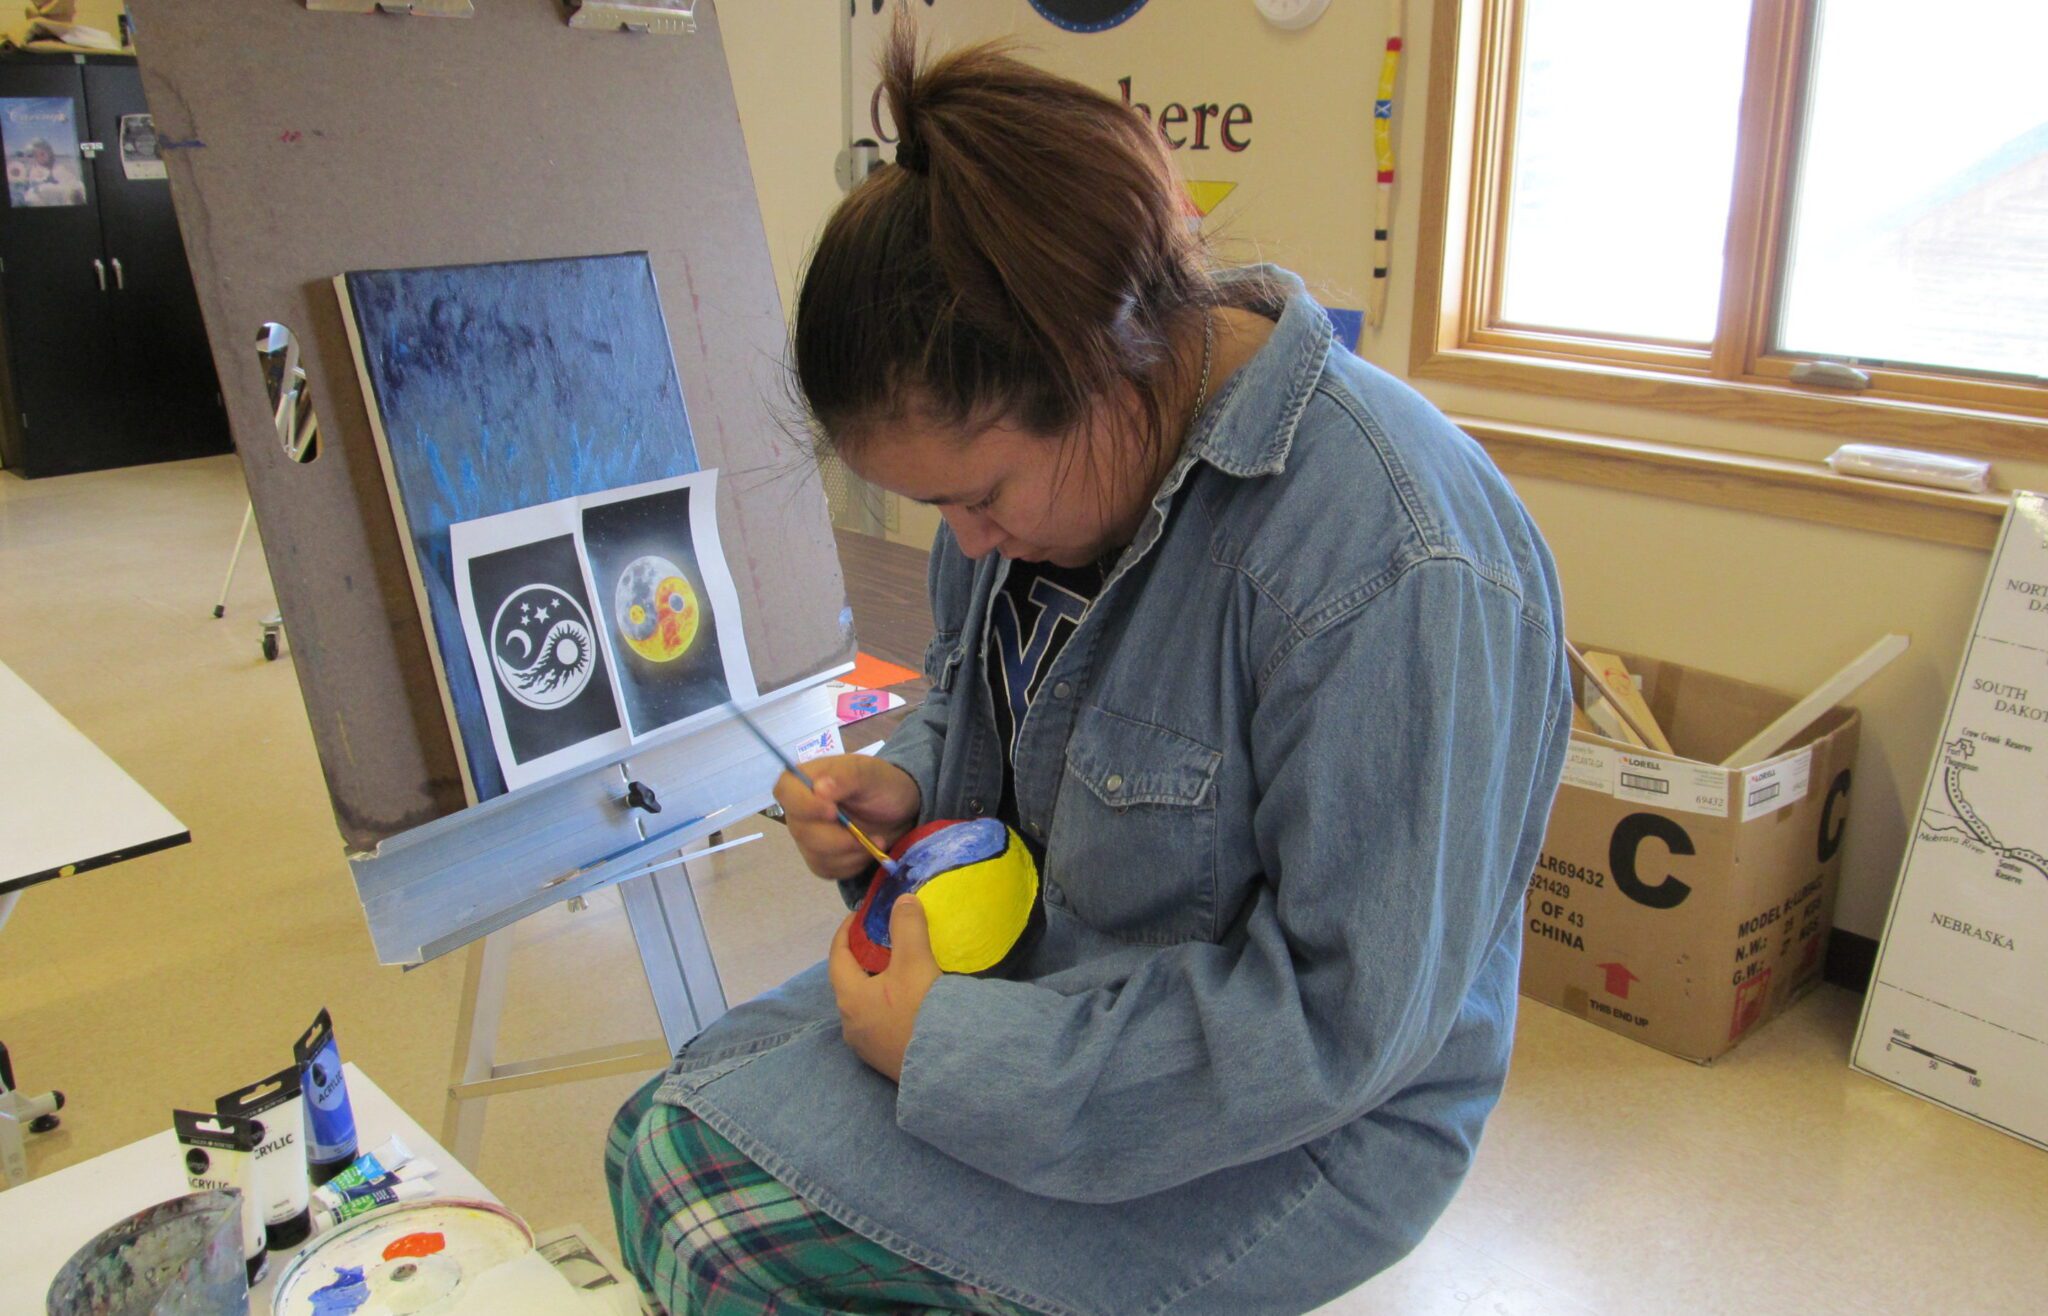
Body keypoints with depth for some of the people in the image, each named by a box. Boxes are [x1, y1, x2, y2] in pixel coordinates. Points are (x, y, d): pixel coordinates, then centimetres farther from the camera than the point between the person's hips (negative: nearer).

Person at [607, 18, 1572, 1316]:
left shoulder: (1396, 567, -31)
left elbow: (1340, 1019, -27)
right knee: (666, 1137, 1)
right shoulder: (1044, 447, -3)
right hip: (1045, 959, 8)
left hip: (1289, 1128, -7)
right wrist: (909, 779, -8)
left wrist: (947, 1046, -24)